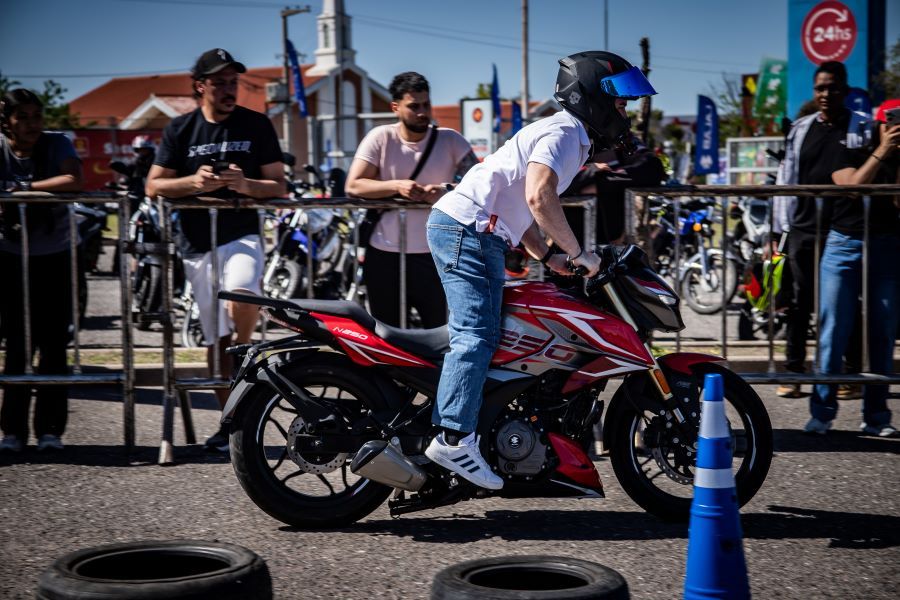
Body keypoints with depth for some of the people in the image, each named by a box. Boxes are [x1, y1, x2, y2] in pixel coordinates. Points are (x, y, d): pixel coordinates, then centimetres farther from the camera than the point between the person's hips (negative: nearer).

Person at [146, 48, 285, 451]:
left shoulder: (256, 125, 4)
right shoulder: (180, 130, 7)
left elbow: (278, 185, 3)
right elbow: (153, 186, 4)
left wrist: (245, 185, -17)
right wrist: (193, 182, -14)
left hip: (242, 234, -2)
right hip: (197, 244, 2)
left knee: (240, 300, -32)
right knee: (215, 338, 6)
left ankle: (245, 352, -1)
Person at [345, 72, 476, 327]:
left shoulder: (450, 140, 2)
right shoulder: (380, 138, 2)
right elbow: (353, 185, -7)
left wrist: (447, 190, -26)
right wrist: (397, 186, -21)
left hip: (434, 257, 0)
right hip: (384, 256, 1)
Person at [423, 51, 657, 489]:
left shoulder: (571, 138, 24)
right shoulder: (564, 132, -9)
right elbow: (538, 198, -26)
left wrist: (550, 259, 15)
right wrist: (579, 252, -17)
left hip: (480, 235, 11)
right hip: (468, 228, -11)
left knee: (478, 335, 10)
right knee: (477, 335, -17)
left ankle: (450, 432, 12)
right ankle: (455, 439, -22)